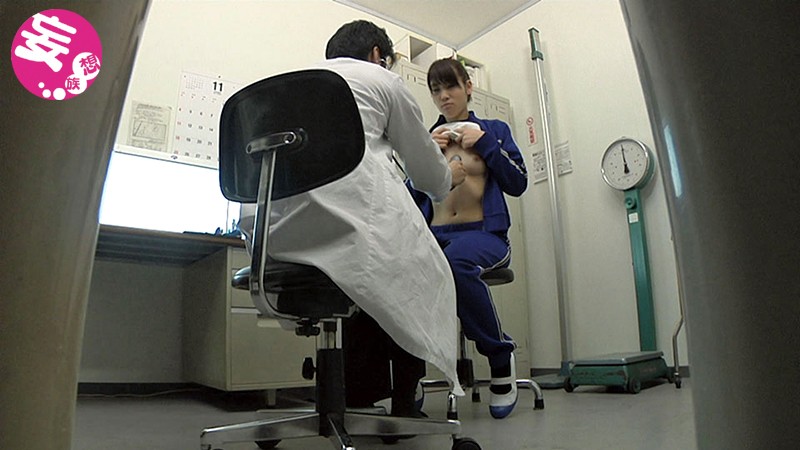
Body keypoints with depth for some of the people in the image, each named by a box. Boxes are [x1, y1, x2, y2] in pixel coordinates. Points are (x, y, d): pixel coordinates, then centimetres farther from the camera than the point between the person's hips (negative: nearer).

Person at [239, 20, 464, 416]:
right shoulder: (383, 80, 16)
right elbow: (429, 175, 21)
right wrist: (447, 181, 45)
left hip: (278, 225, 7)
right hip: (347, 201, -6)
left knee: (368, 279, 28)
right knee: (418, 277, 18)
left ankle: (360, 402, 27)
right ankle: (403, 405, 16)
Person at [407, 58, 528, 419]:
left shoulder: (493, 129, 16)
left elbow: (518, 184, 5)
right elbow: (413, 197, 12)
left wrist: (485, 142, -1)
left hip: (484, 233, -2)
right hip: (433, 235, 2)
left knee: (456, 262, -40)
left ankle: (500, 356, -17)